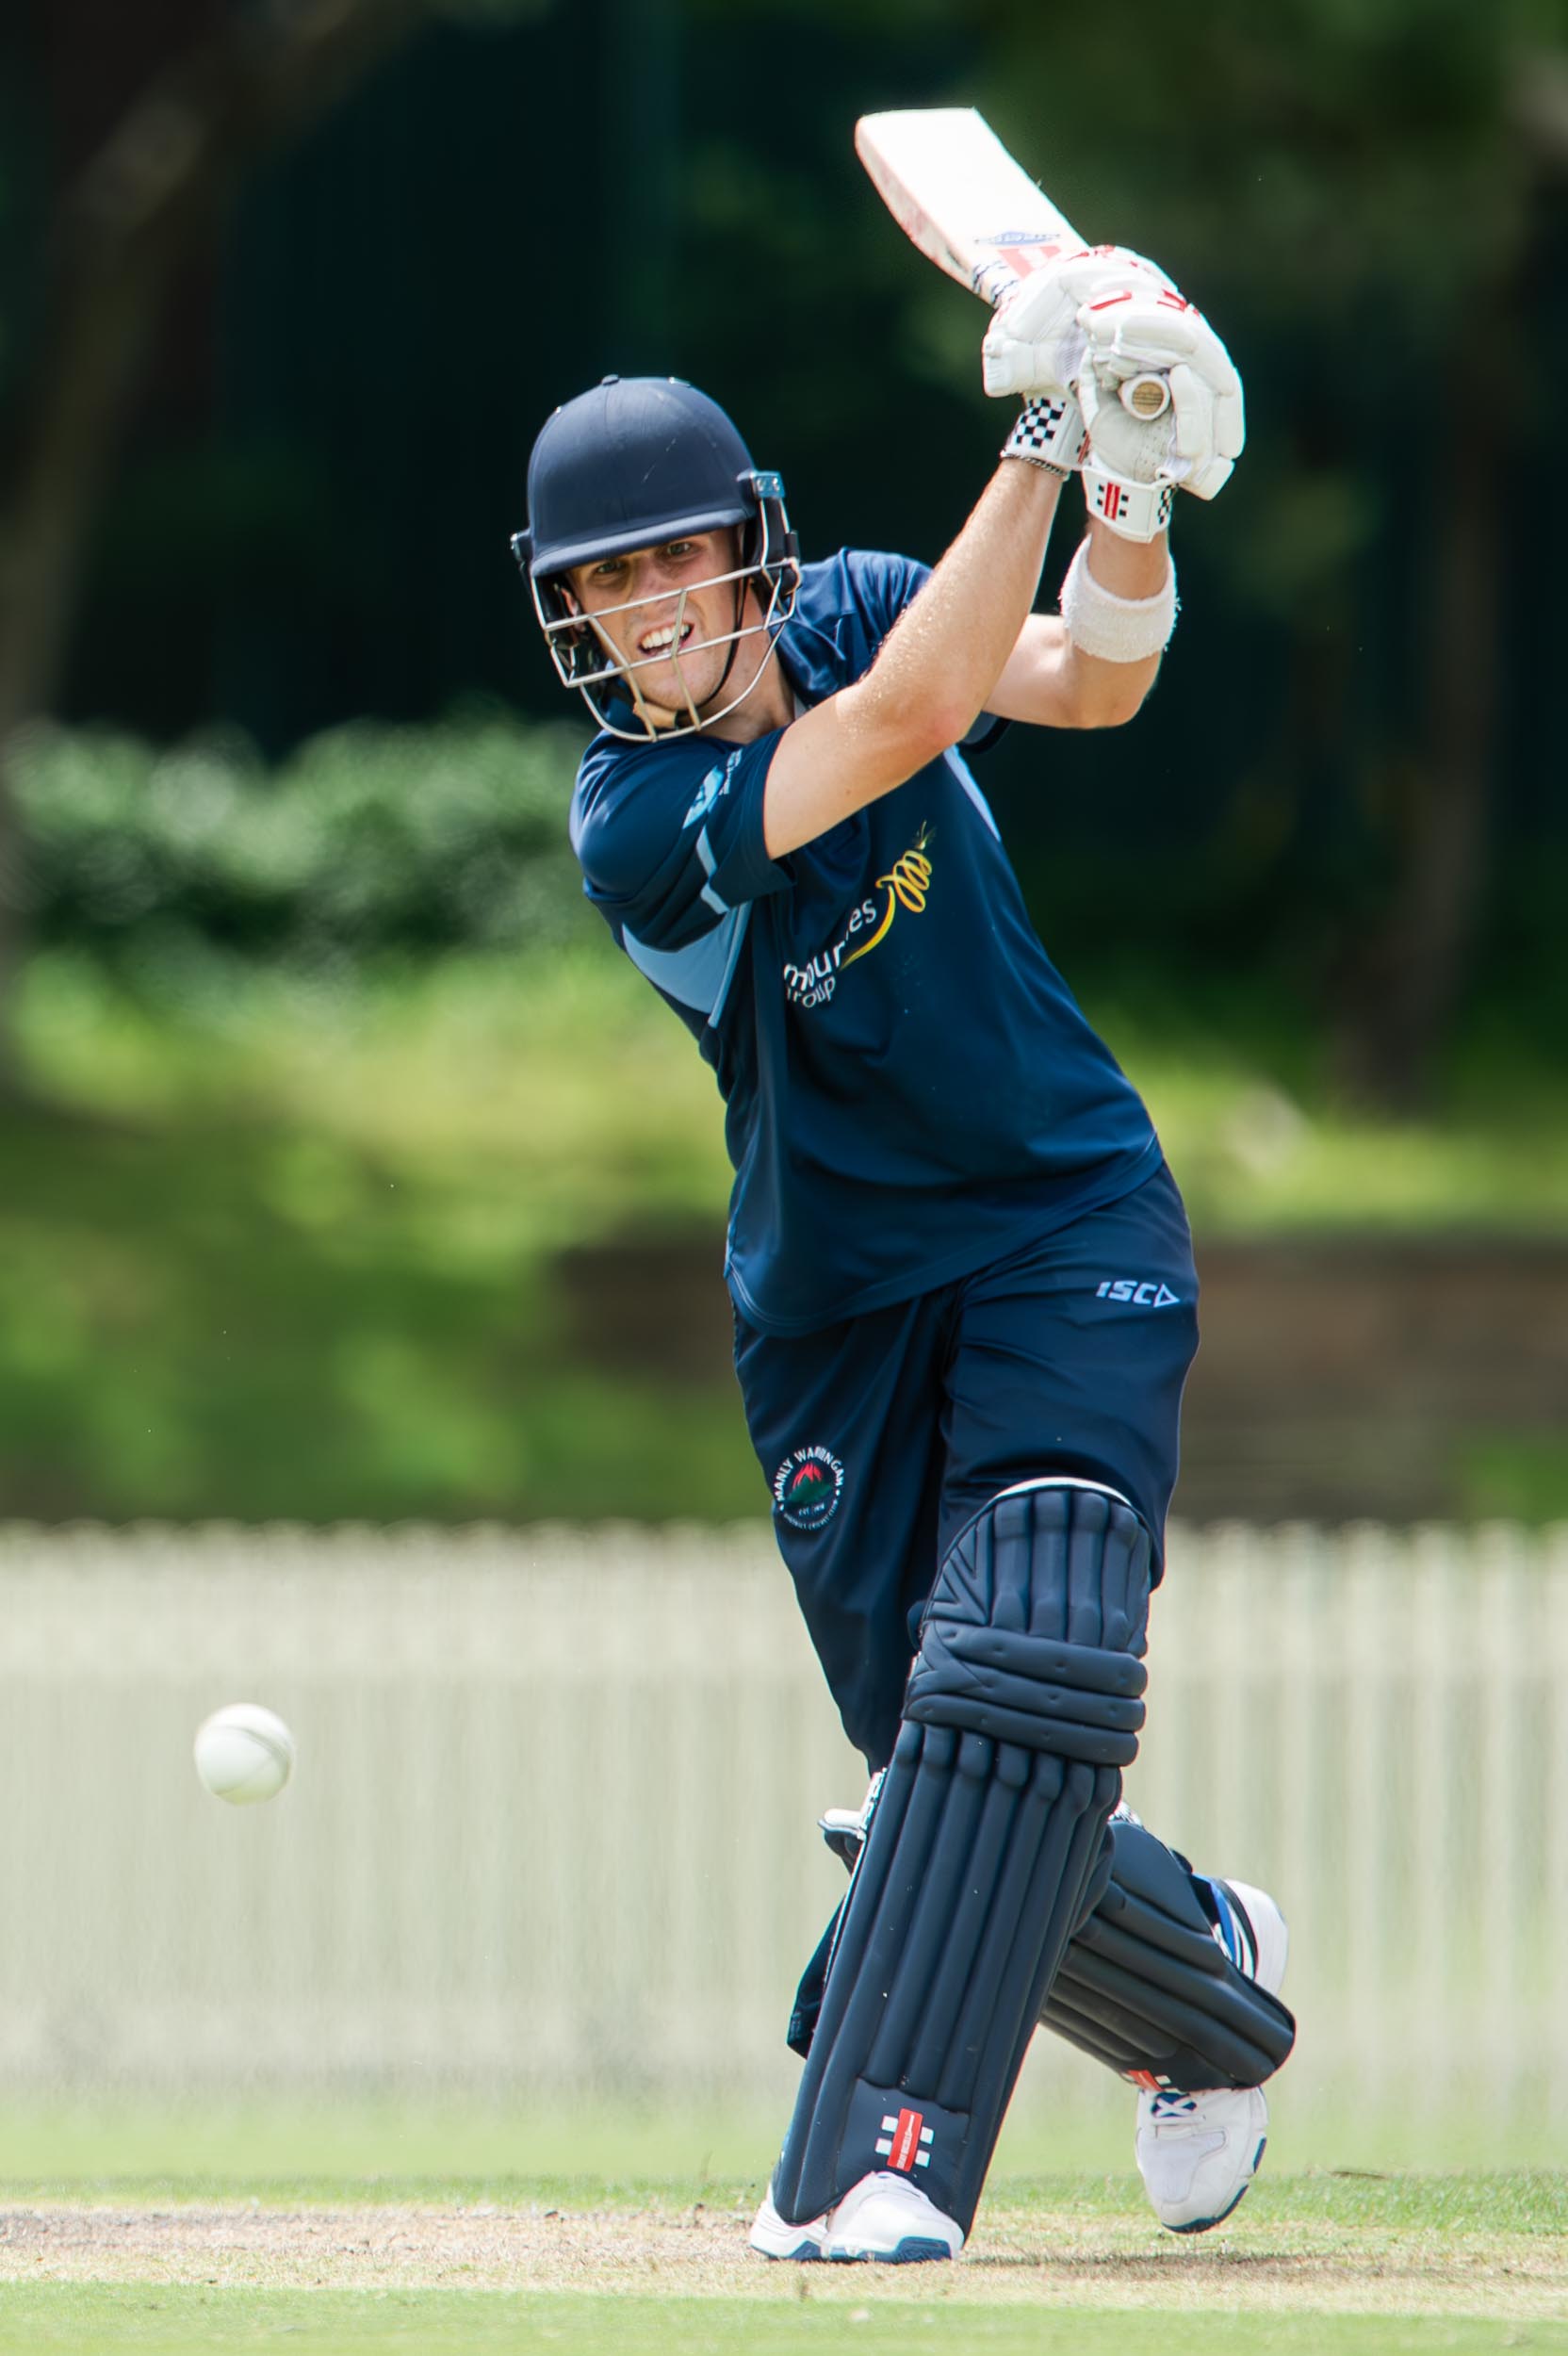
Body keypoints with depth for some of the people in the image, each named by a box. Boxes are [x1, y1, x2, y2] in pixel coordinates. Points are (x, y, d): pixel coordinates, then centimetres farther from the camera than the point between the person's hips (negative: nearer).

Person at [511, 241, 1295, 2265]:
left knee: (1015, 1680, -21)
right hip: (839, 1311, -1)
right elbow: (909, 719, -31)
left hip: (1068, 1237, 1)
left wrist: (1131, 513, -36)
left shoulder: (850, 611, -5)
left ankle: (878, 2161, -23)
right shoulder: (633, 826, -20)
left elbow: (1086, 684, -16)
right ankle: (1210, 1988, 34)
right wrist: (1038, 443, -32)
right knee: (949, 1784, 4)